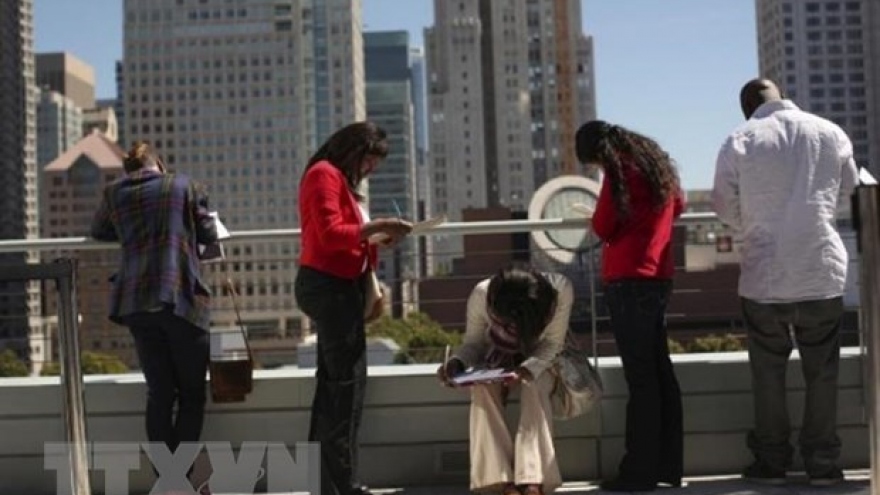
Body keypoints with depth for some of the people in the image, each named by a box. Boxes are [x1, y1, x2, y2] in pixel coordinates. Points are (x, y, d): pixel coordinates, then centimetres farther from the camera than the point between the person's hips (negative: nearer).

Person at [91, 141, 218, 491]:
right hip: (183, 299, -3)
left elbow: (99, 231, 28)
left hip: (136, 304, 3)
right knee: (192, 393, 5)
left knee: (159, 393, 9)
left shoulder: (114, 194, 12)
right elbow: (209, 234, 12)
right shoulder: (183, 185, 6)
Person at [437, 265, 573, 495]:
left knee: (533, 387, -35)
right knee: (482, 389, -32)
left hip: (539, 361, 0)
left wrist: (527, 370, -37)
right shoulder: (480, 295, -28)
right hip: (495, 361, 1)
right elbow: (473, 343, -13)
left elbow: (553, 343, -19)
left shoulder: (560, 291, -30)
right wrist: (457, 362, -34)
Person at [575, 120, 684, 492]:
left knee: (640, 377, -7)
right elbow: (677, 207, 32)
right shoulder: (656, 161, 16)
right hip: (658, 277, 9)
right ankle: (668, 465, 16)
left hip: (629, 281, -9)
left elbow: (603, 228, -8)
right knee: (659, 371, 11)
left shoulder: (620, 169, -9)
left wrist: (597, 216, 11)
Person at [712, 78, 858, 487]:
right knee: (822, 372, 9)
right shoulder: (831, 133, 1)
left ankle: (772, 461, 15)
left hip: (765, 274, -1)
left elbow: (725, 207, 2)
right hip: (823, 271, 1)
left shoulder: (739, 141, -6)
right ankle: (822, 463, 13)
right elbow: (845, 196, 13)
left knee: (768, 373, 10)